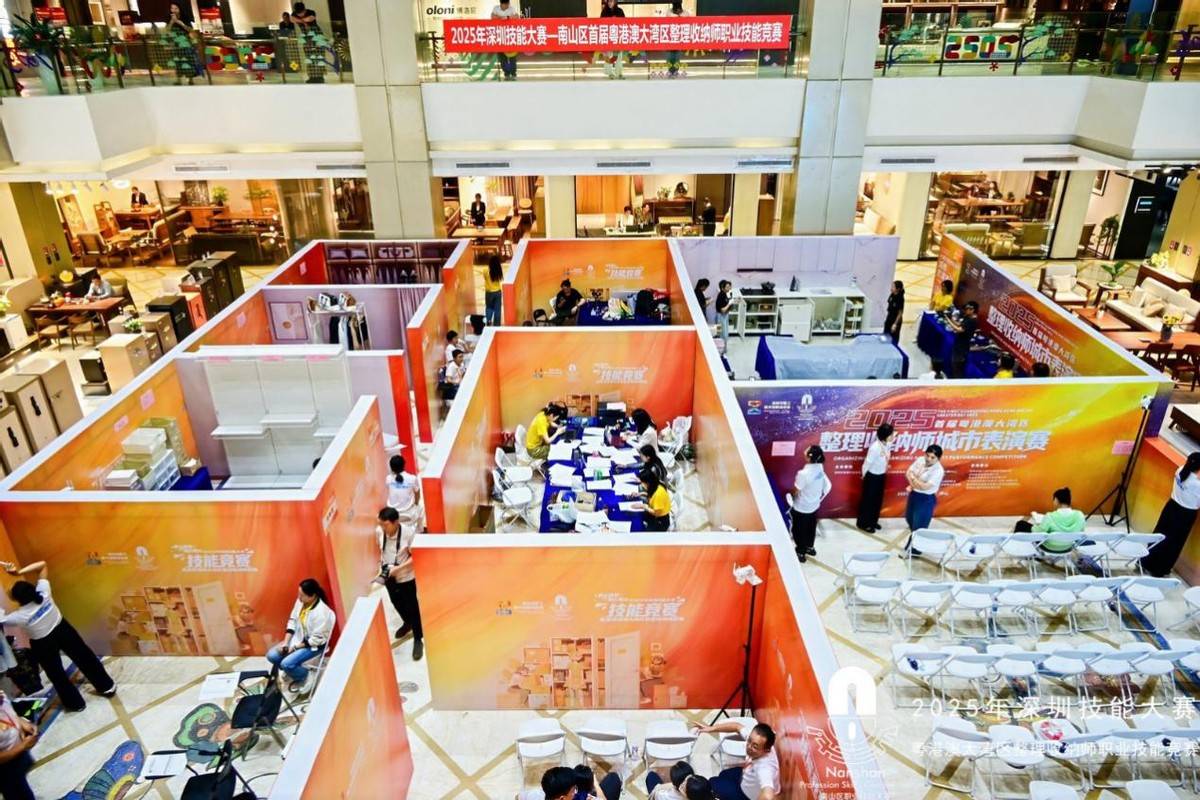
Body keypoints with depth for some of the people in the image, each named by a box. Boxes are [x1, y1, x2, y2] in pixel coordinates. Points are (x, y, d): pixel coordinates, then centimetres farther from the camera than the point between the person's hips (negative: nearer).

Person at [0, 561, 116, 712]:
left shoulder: (20, 617, -32)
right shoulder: (43, 594, -25)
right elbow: (42, 565, -18)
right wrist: (19, 572, -24)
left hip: (43, 645, -4)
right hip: (63, 629, 4)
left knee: (56, 674, 20)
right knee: (84, 657, 19)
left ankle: (75, 703, 35)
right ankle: (107, 686, 32)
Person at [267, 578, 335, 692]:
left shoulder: (321, 613, -33)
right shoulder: (301, 601, -10)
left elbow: (317, 639, -24)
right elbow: (292, 620, 3)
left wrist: (295, 647, -16)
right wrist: (285, 642, -6)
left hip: (314, 645, -8)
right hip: (298, 638, 8)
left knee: (287, 664, -23)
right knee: (271, 655, -4)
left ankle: (305, 676, 7)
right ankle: (291, 670, 21)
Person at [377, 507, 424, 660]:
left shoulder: (409, 533, -28)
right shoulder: (379, 531, -16)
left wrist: (398, 568, -27)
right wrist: (381, 563, -7)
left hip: (406, 576, -5)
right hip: (388, 576, 5)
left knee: (411, 607, 9)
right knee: (396, 603, 26)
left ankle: (418, 640, 28)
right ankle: (407, 623, 56)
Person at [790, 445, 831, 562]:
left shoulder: (803, 474, -34)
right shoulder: (820, 468, -12)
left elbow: (796, 492, -23)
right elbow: (828, 486, 0)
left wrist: (791, 498, -1)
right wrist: (819, 498, 12)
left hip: (801, 508, -7)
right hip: (814, 506, 7)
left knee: (799, 530, 16)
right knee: (811, 527, 28)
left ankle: (801, 553, 32)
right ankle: (810, 547, 48)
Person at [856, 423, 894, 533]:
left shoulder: (888, 444, -11)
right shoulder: (875, 447, -33)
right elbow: (868, 463, -20)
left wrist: (884, 471, 14)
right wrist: (865, 475, -5)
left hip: (882, 476, 7)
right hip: (872, 476, -7)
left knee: (878, 500, 21)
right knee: (868, 500, 10)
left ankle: (873, 521, 41)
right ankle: (863, 523, 27)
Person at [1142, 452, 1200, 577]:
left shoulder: (1180, 471, -11)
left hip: (1172, 507, 6)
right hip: (1186, 515, -6)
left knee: (1159, 534, 19)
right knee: (1174, 543, 10)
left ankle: (1145, 562, 32)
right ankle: (1159, 570, 22)